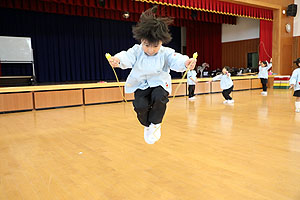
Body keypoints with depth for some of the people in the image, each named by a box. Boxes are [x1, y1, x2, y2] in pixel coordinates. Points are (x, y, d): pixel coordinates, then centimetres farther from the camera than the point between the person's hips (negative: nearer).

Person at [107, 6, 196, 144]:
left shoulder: (166, 53, -13)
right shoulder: (137, 51, -11)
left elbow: (176, 60, -30)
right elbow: (127, 57, -30)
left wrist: (186, 62, -55)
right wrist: (117, 59, -55)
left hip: (160, 84, -1)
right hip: (141, 85, 1)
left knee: (159, 98, -31)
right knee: (140, 105, -21)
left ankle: (155, 124, -1)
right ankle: (147, 125, 15)